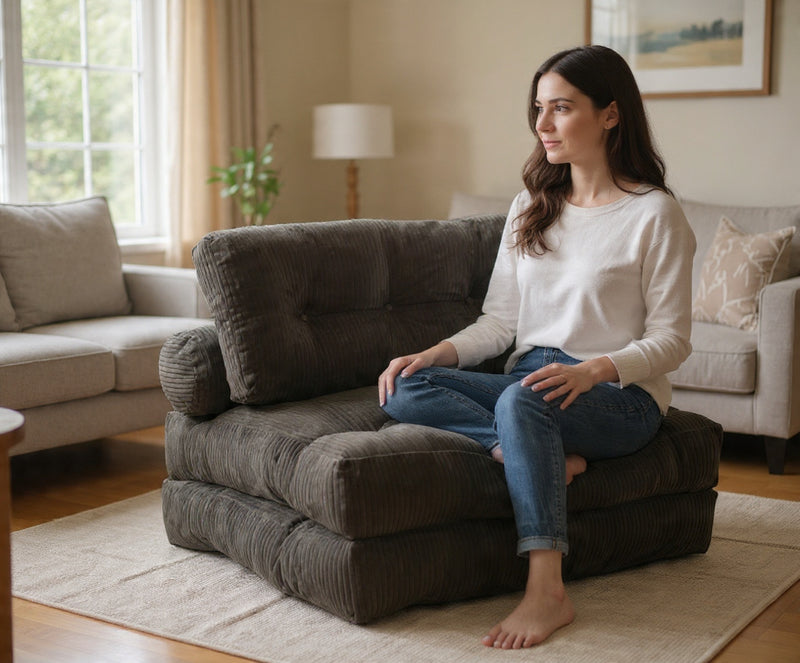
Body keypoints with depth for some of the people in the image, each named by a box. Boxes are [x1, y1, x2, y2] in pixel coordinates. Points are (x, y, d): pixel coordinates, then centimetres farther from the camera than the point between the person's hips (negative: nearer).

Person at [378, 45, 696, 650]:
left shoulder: (654, 213, -4)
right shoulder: (530, 207, 14)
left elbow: (671, 339, -6)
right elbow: (500, 321, 11)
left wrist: (594, 370, -25)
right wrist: (434, 354, -8)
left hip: (620, 396, -6)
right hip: (530, 379, 6)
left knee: (521, 400, -39)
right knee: (405, 391, -18)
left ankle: (548, 590, -38)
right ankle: (554, 455, -26)